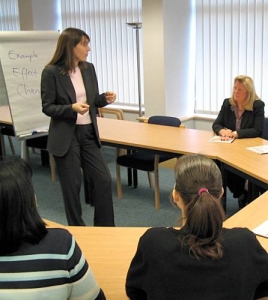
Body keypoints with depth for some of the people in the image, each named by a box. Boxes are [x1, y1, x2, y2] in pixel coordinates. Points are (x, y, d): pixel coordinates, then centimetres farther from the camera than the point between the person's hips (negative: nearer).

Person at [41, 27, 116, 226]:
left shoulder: (89, 68, 5)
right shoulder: (51, 72, -11)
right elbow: (47, 107, -10)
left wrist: (105, 98, -9)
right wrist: (72, 108, -26)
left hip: (89, 133, 5)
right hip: (66, 137, -5)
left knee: (104, 180, 4)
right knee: (72, 185, 5)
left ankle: (106, 228, 21)